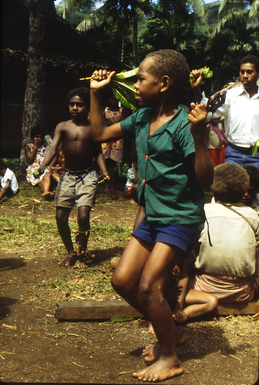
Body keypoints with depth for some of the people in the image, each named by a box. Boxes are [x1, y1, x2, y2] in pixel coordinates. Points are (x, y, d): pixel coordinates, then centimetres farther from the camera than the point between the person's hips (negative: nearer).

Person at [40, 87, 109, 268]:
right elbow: (53, 148, -9)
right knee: (61, 216, -1)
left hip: (88, 175, -2)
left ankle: (81, 255, 6)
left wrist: (105, 172, -13)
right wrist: (42, 168, -25)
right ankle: (71, 252, 22)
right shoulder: (63, 127, 1)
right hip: (68, 175, 2)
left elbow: (98, 152, 4)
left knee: (83, 215, -15)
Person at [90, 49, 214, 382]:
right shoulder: (141, 118, 6)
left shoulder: (183, 125, -17)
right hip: (152, 216, 8)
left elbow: (206, 178, -21)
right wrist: (95, 93, 13)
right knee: (122, 280, 6)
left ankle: (170, 358, 10)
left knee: (148, 287, -11)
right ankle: (168, 331, 26)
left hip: (181, 218, -8)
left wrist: (199, 133, -32)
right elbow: (100, 133, 18)